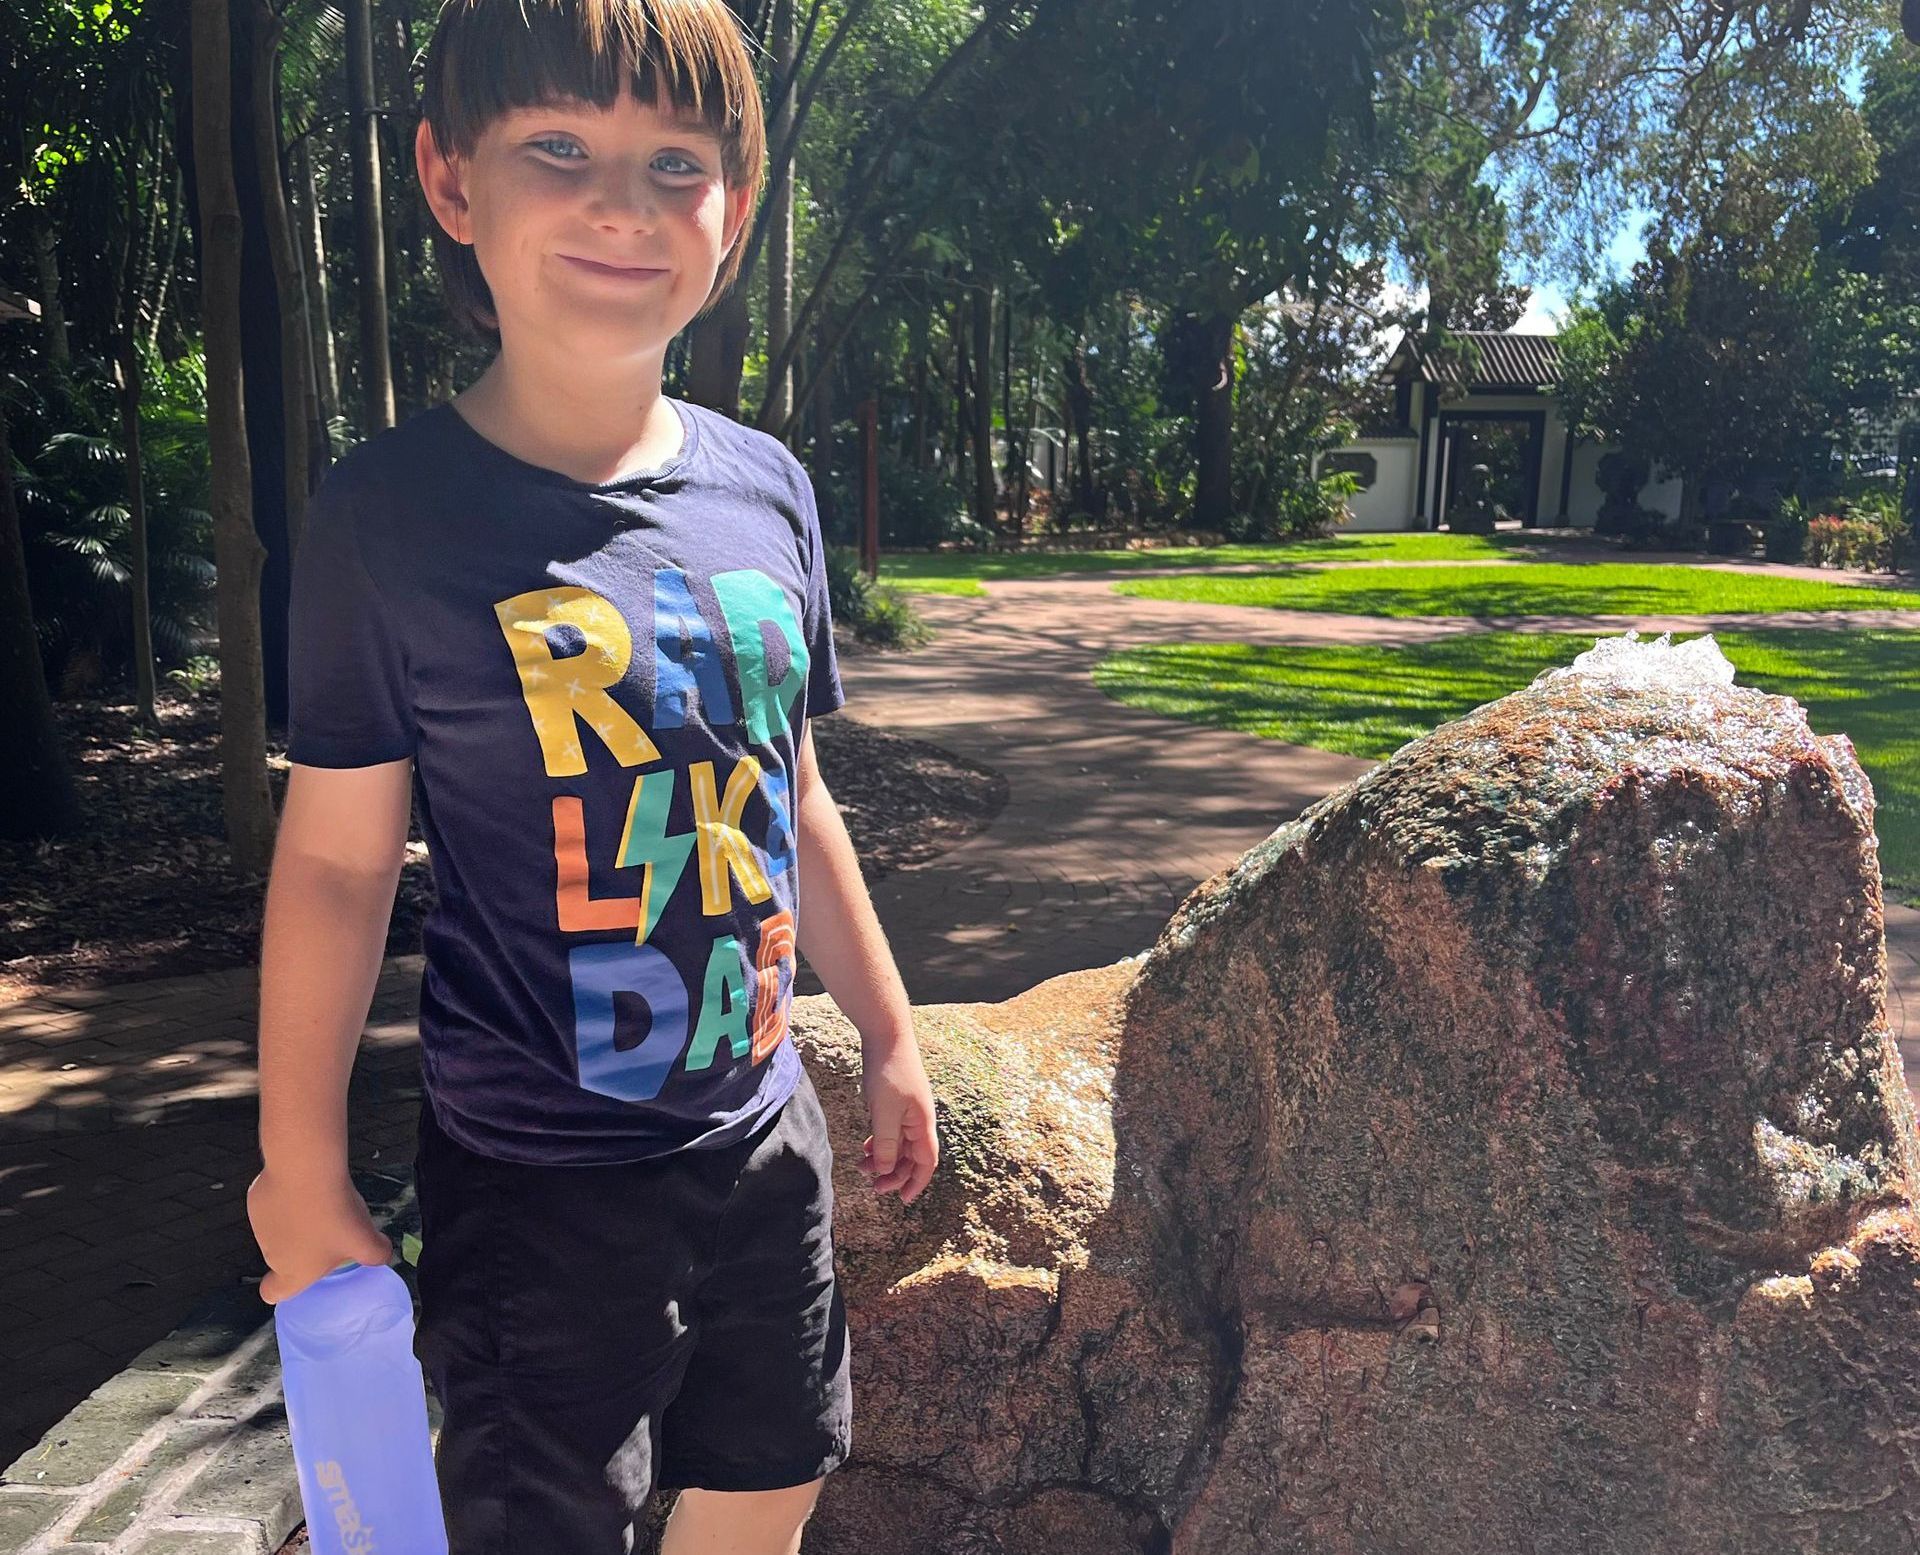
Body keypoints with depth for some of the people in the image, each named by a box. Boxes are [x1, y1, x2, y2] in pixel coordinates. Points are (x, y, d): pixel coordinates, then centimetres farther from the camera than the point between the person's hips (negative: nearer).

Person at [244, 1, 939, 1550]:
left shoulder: (766, 489, -1)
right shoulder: (392, 513, -13)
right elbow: (336, 858, -8)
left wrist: (888, 1035, 13)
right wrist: (304, 1182, -4)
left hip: (765, 1133, 5)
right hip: (535, 1175, -4)